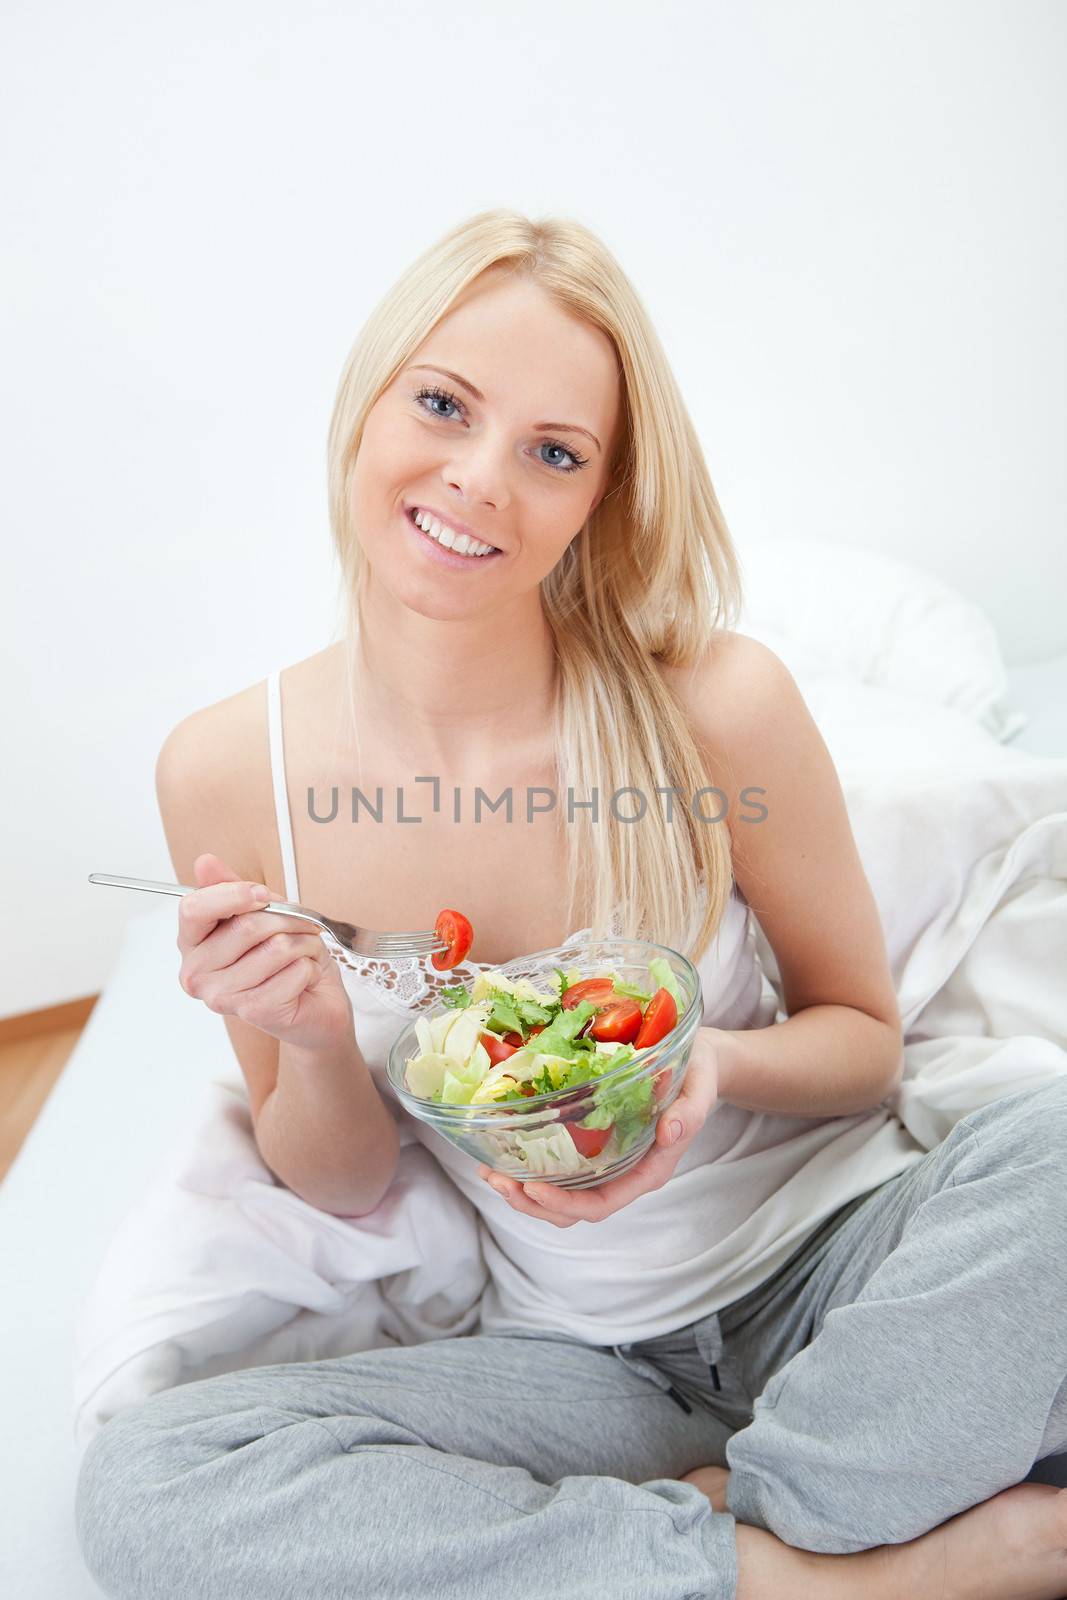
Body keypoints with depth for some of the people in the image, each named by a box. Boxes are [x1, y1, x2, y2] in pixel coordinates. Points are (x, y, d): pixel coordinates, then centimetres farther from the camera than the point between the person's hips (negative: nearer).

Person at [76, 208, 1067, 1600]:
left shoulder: (719, 705, -17)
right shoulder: (227, 773, -10)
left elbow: (866, 1035, -1)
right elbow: (340, 1186, 1)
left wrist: (717, 1066, -23)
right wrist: (315, 1040, -22)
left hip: (838, 1258, -1)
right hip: (576, 1351, 2)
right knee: (138, 1483, -21)